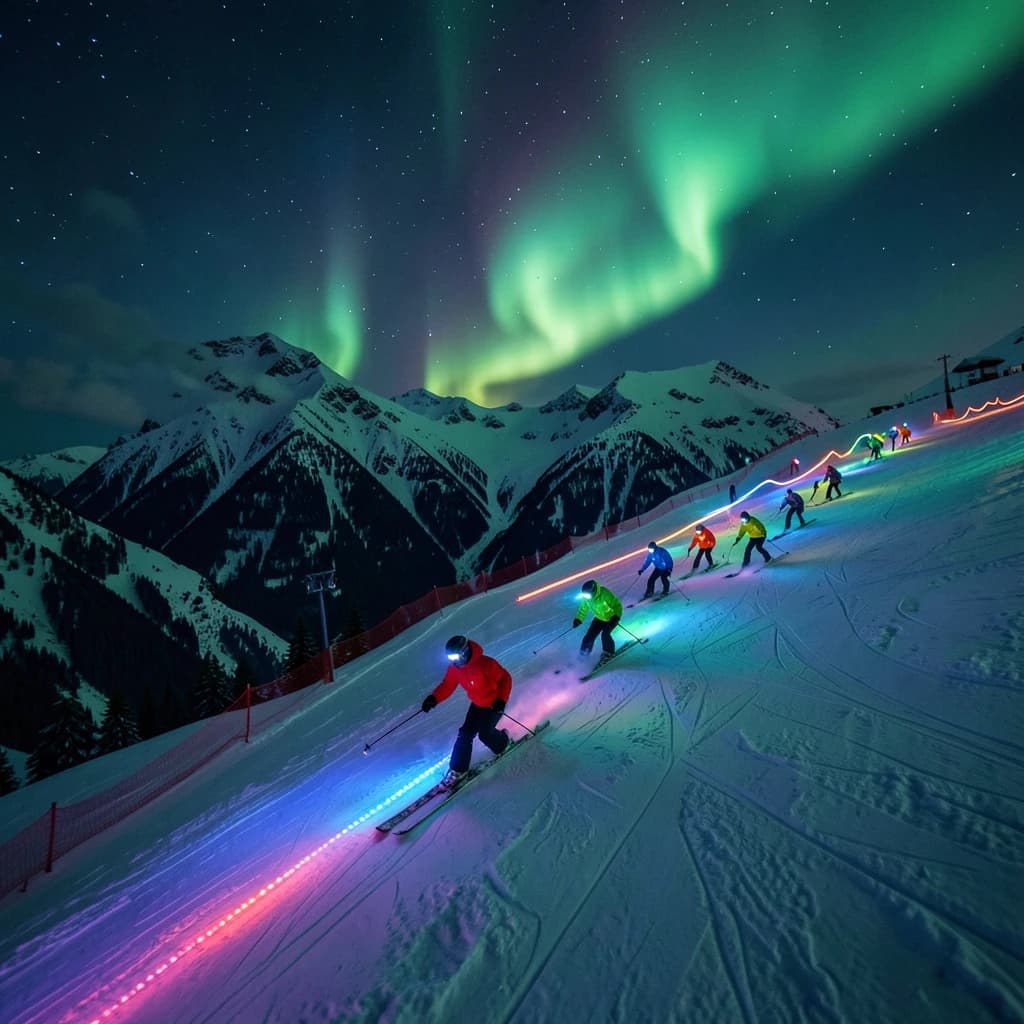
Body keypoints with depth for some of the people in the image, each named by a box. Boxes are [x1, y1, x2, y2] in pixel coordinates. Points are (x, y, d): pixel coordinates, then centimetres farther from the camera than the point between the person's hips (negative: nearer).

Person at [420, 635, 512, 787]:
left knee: (484, 734, -7)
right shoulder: (454, 667, -14)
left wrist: (501, 700, -32)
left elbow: (505, 678, -23)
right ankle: (458, 769, 11)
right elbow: (447, 685, -4)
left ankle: (503, 742, 28)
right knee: (465, 733, -2)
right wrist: (433, 698, -22)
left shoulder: (485, 664, -33)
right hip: (477, 703, 6)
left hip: (494, 703, -6)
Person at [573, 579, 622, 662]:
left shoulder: (604, 594, -36)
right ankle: (585, 649, 24)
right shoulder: (586, 596, -19)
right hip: (599, 618, 5)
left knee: (605, 634, -20)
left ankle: (609, 651, 7)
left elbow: (617, 605, -28)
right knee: (590, 634, -2)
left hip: (611, 617, -5)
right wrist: (578, 619, -11)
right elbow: (583, 609, -2)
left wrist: (616, 616, -40)